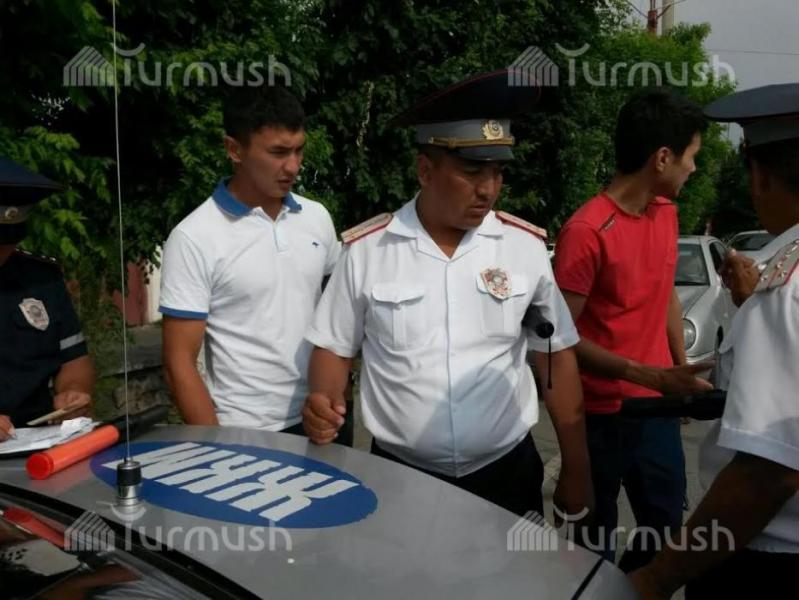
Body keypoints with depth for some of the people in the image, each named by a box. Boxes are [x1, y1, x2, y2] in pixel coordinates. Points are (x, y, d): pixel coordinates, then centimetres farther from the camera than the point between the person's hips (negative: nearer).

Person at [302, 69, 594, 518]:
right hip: (399, 477, 0)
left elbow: (557, 358, 2)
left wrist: (576, 470, 4)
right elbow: (336, 348, 3)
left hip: (507, 473, 1)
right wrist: (324, 401, -18)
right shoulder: (365, 250, -7)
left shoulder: (526, 246, -4)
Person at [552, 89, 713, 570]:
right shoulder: (586, 231, -20)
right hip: (602, 415, -7)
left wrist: (682, 369, 10)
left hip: (658, 408, 7)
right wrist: (649, 376, -25)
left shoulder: (667, 212, 5)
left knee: (668, 523, 20)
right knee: (596, 538, 10)